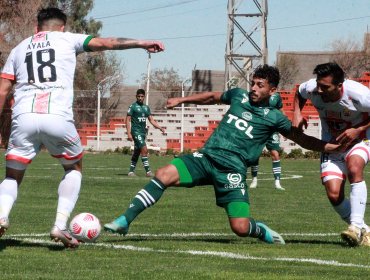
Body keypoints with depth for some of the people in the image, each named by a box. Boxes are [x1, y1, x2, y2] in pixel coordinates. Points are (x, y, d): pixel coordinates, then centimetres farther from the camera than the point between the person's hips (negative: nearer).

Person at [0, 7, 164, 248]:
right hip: (58, 118, -2)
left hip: (24, 117, 2)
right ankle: (60, 226, 7)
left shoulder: (20, 49, 23)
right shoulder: (67, 39, 16)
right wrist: (143, 43, 15)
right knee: (74, 168, 24)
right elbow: (106, 43, 9)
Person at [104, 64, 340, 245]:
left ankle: (262, 231, 22)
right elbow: (213, 97, 32)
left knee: (241, 228, -16)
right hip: (206, 156, 3)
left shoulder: (274, 118, 3)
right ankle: (124, 221, -18)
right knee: (163, 175, -21)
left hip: (232, 170, -3)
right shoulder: (239, 96, 14)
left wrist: (328, 146, -7)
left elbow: (301, 138, 7)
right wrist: (182, 100, 33)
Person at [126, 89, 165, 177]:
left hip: (143, 132, 7)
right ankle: (148, 171, -20)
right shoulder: (133, 106, -4)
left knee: (136, 152, 10)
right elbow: (128, 120, -6)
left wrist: (160, 128, 0)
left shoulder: (146, 107, 14)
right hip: (136, 131, -7)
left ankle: (131, 171, 18)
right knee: (144, 149, -18)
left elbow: (151, 120, 15)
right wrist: (129, 133, -14)